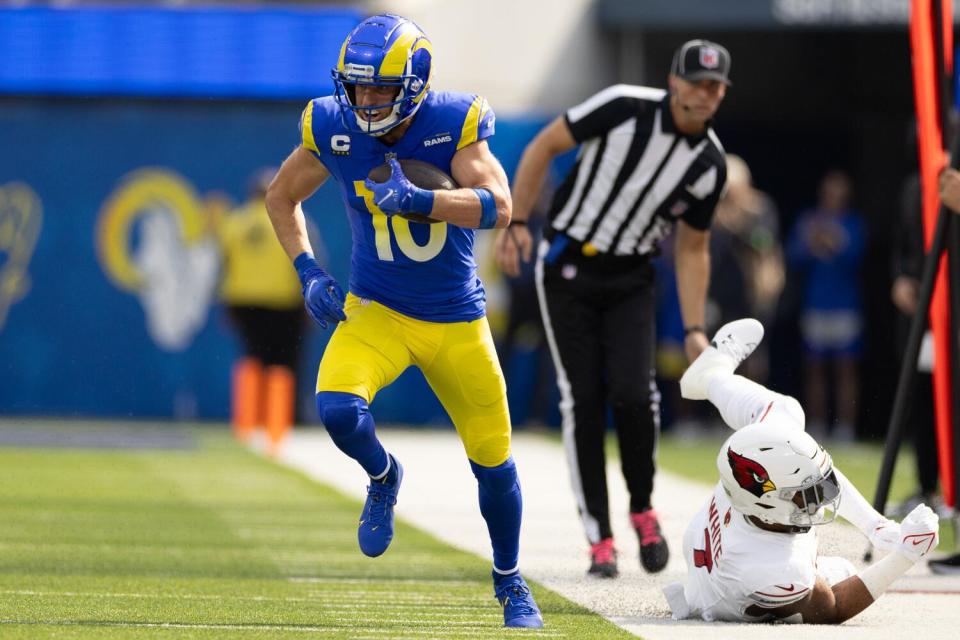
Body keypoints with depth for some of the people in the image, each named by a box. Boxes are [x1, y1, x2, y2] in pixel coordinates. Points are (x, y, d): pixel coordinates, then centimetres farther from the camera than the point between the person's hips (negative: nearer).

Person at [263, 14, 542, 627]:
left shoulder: (452, 124, -17)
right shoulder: (335, 130, -11)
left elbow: (498, 207, -30)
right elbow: (282, 197, 8)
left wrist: (416, 200, -42)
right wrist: (308, 271, -5)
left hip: (456, 319, -1)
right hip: (376, 310, 1)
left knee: (493, 459, 8)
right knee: (338, 407, -28)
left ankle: (510, 582, 33)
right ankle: (383, 476, 8)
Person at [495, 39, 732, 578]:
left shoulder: (710, 164, -4)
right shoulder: (625, 108, -15)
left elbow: (693, 248, 6)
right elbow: (545, 146, -6)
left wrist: (694, 329, -1)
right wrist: (517, 222, -11)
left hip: (631, 282, 2)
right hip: (568, 270, -2)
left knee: (632, 391, -18)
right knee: (583, 400, -6)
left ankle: (642, 508, 7)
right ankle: (600, 539, 1)